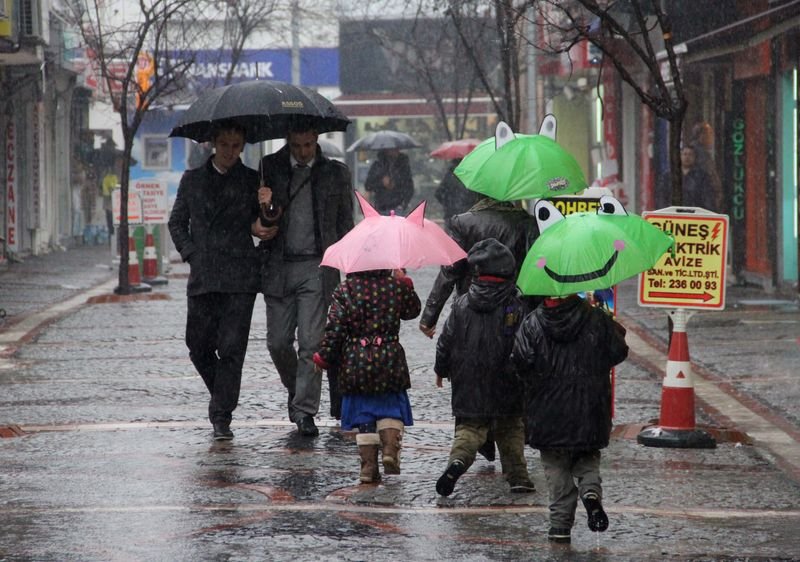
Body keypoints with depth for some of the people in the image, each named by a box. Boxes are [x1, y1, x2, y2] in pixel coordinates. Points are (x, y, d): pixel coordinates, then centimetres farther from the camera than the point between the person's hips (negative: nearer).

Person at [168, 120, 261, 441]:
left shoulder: (252, 181, 7)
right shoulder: (192, 180, 11)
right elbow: (176, 222, 16)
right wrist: (191, 254, 3)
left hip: (240, 279, -2)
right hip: (202, 278, 2)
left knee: (231, 348, -8)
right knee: (199, 347, 4)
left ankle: (221, 417, -5)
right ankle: (223, 398, 28)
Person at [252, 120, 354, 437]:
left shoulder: (335, 173, 7)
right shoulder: (270, 167, 7)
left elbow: (345, 224, 11)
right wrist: (257, 226, -14)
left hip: (317, 267, -2)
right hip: (278, 266, 2)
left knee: (310, 342, -8)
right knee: (278, 342, 4)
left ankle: (305, 410, -4)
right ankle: (295, 390, 29)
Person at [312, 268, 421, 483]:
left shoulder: (345, 290, -7)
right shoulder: (396, 286, -3)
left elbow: (335, 328, -7)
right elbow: (412, 310, 16)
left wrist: (323, 357, 3)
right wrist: (404, 282, 22)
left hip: (356, 364, 0)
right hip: (388, 360, 0)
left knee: (364, 416, 8)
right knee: (391, 409, 13)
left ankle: (368, 465, 3)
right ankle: (390, 448, -11)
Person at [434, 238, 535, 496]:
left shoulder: (462, 305, -3)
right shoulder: (517, 305, -8)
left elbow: (446, 341, 3)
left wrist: (441, 369, 19)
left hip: (469, 387, 0)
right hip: (507, 388, 0)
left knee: (470, 427, 4)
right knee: (510, 429, 16)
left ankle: (458, 459, -24)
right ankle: (517, 477, 17)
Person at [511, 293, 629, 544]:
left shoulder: (532, 323, -7)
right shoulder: (597, 319, -5)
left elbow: (521, 360, -15)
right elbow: (618, 352, -2)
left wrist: (534, 382, 6)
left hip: (547, 410, -1)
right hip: (589, 409, 1)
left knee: (556, 466, 9)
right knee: (588, 458, 19)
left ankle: (561, 523, 4)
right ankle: (591, 490, -10)